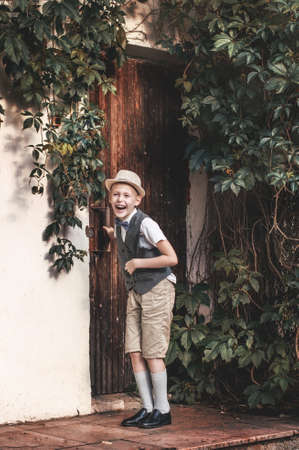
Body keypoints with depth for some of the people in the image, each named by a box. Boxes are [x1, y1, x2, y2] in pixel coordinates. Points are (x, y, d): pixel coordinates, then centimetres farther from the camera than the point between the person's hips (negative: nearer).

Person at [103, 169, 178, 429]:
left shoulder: (145, 224, -18)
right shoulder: (119, 225, 7)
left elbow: (172, 258, -22)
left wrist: (138, 263, -17)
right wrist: (111, 234, 15)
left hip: (157, 288, -8)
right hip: (135, 291, 8)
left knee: (152, 352, -5)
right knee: (135, 352, 3)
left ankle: (162, 411, 5)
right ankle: (147, 408, 11)